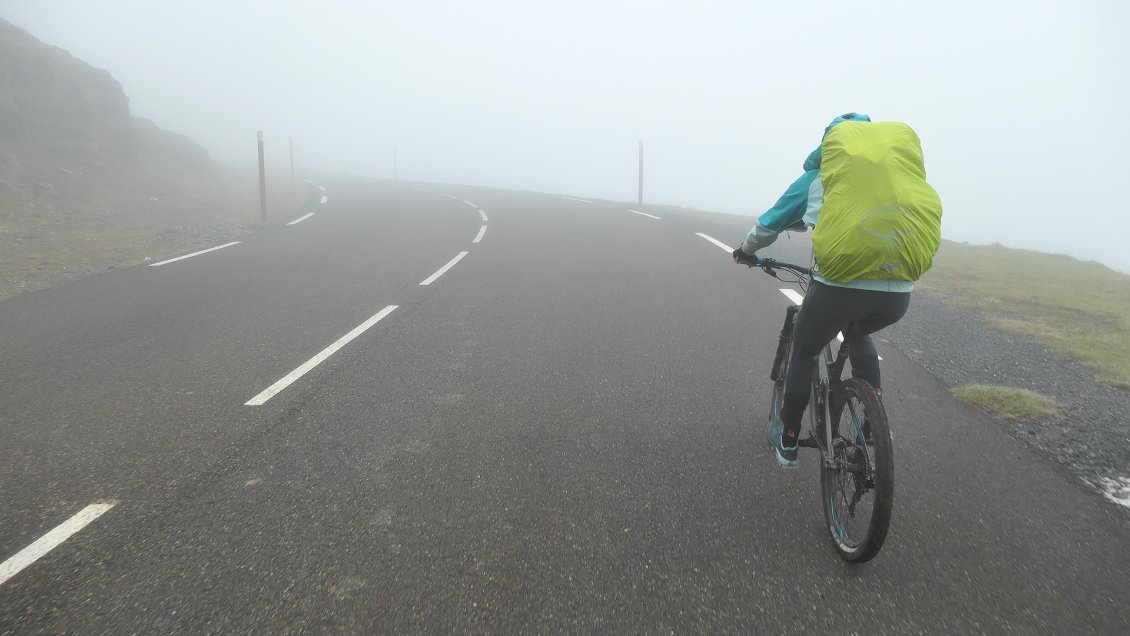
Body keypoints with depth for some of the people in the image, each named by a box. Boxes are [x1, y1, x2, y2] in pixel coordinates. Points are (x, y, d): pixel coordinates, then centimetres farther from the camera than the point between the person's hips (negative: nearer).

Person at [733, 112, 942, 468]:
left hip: (839, 284, -3)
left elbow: (770, 223, 22)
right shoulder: (903, 156, 19)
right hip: (898, 294, 3)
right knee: (858, 333, 36)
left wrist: (747, 251, 41)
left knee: (804, 352, 22)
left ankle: (787, 442, 30)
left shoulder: (820, 178, 12)